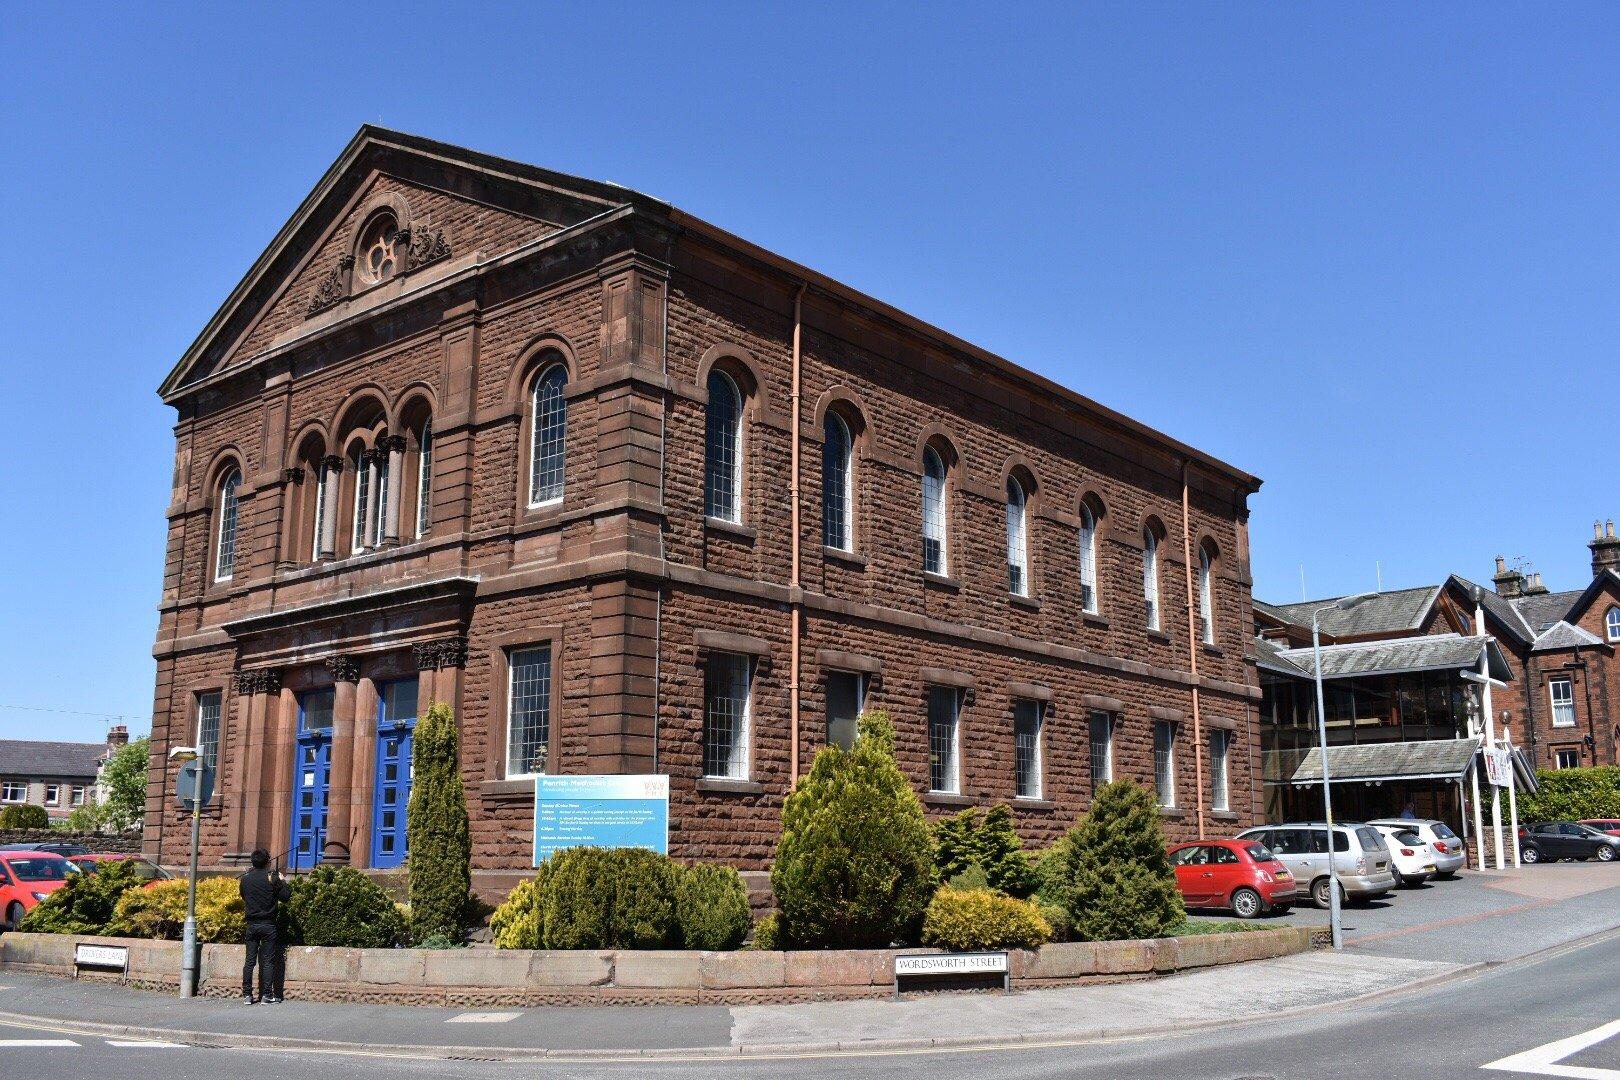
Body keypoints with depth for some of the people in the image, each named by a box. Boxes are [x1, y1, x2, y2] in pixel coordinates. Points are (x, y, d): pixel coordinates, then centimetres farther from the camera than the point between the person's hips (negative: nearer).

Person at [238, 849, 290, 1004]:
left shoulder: (245, 879, 2)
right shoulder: (272, 878, -10)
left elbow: (243, 897, 18)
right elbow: (286, 895, -6)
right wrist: (282, 881, 8)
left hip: (251, 925, 3)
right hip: (268, 924, -3)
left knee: (249, 960, 8)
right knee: (268, 961, 1)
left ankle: (247, 994, 8)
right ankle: (267, 995, -1)